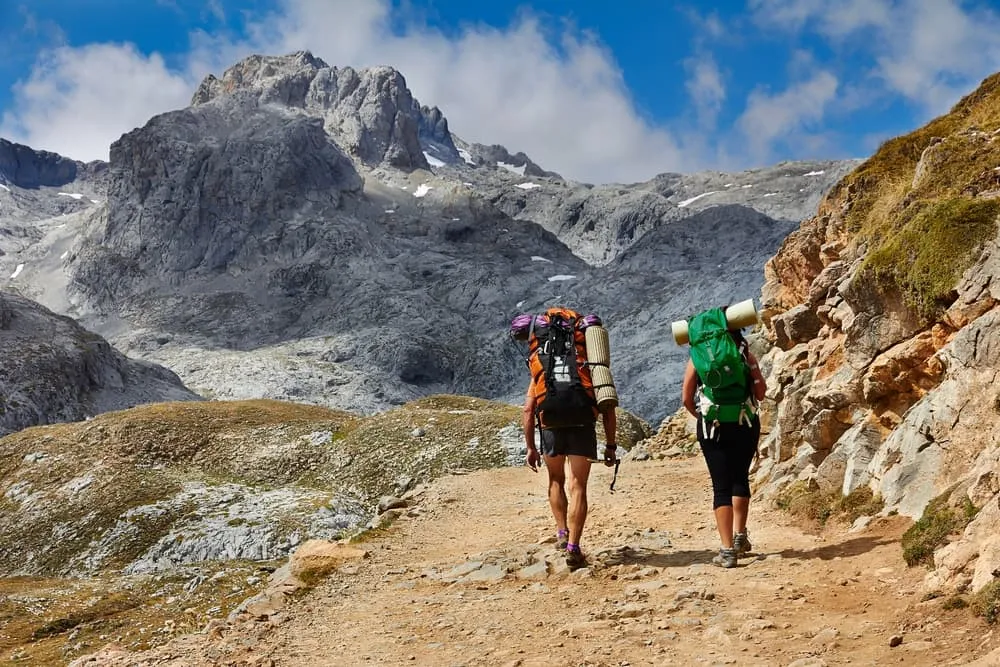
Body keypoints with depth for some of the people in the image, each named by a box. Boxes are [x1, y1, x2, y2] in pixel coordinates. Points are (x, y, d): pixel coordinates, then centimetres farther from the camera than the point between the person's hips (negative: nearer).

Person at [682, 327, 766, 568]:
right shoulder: (746, 355, 1)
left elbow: (686, 398, 1)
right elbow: (761, 393, 1)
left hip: (713, 428, -1)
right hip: (746, 425, 1)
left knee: (721, 486, 1)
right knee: (740, 478, 21)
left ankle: (728, 550, -6)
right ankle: (740, 536, 22)